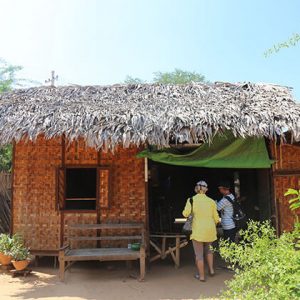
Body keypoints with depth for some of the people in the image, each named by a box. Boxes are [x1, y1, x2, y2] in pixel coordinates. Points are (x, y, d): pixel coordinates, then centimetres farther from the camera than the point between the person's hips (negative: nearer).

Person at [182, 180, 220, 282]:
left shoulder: (192, 200, -7)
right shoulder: (211, 201, 1)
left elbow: (186, 213, -17)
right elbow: (216, 218, 4)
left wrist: (184, 212, 6)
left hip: (198, 230, -4)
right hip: (210, 229, 4)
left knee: (199, 254, 9)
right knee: (208, 249, 29)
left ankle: (201, 276, 17)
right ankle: (211, 269, 28)